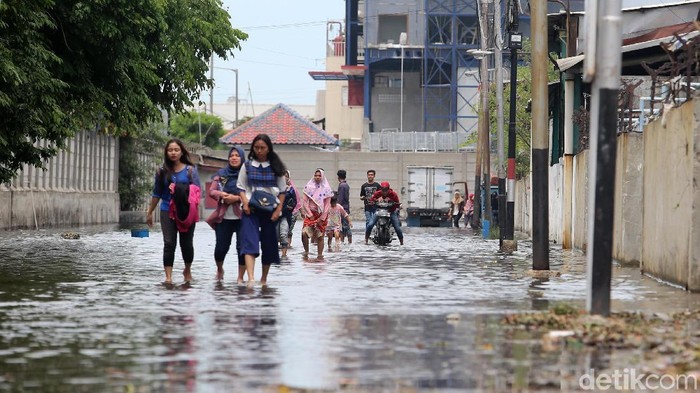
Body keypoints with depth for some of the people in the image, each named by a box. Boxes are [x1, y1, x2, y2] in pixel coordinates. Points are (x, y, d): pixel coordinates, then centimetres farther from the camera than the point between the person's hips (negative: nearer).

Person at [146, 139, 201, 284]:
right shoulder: (162, 171, 7)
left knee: (186, 243, 7)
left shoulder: (190, 170, 2)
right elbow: (156, 194, 15)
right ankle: (168, 277, -7)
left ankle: (187, 270, 32)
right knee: (169, 243, -7)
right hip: (167, 211, 1)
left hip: (186, 212, -1)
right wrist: (149, 212, 18)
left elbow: (196, 191, -1)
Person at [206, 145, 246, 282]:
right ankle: (219, 269, 30)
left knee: (242, 247, -6)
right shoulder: (221, 174, 11)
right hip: (224, 216, 2)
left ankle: (240, 277, 4)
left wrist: (237, 198, -17)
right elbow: (211, 191, 7)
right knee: (221, 247, 2)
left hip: (242, 216, -2)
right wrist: (222, 195, -13)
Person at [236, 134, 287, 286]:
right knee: (249, 241, -17)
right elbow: (241, 187, 7)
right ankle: (251, 279, -31)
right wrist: (245, 202, -11)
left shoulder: (276, 167, 5)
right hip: (251, 209, -1)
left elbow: (282, 191, 6)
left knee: (268, 244, 7)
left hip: (270, 210, 1)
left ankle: (264, 279, 22)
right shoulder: (247, 165, 6)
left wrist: (278, 209, -4)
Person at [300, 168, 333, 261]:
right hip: (310, 214, 0)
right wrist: (310, 215, -7)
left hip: (321, 215, 0)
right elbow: (304, 202, 1)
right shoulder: (308, 187, 3)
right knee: (304, 233, -16)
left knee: (320, 236, -1)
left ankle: (320, 255, 6)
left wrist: (322, 218, -7)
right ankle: (306, 252, 1)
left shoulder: (326, 189, 2)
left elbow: (327, 205, 1)